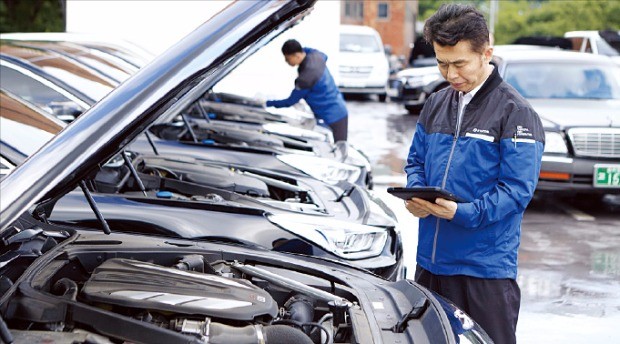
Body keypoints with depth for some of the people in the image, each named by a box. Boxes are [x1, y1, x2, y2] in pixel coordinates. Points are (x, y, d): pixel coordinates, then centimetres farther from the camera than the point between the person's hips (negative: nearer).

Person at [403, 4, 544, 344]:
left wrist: (462, 213, -27)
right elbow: (416, 160, 18)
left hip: (486, 266, -6)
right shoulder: (435, 105, 11)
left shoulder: (515, 112, -10)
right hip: (430, 260, 6)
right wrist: (415, 196, -4)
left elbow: (517, 189, -14)